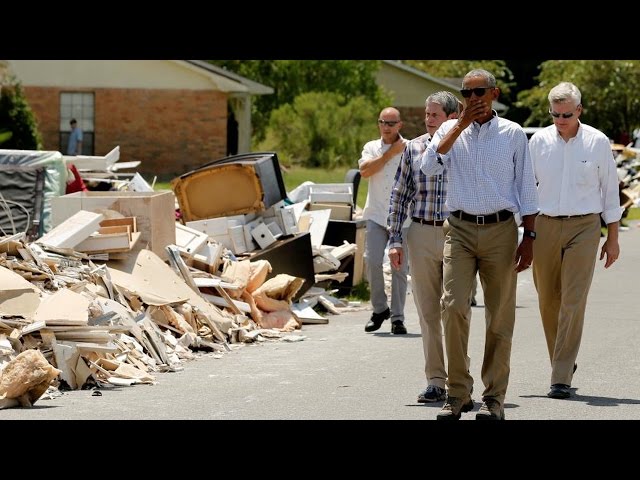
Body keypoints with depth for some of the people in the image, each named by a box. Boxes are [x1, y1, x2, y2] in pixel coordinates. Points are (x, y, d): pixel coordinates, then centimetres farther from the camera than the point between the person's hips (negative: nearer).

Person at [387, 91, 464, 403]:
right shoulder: (414, 149, 8)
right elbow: (399, 196, 10)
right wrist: (395, 240, 3)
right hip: (421, 234, 3)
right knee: (427, 313, 4)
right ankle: (435, 381, 9)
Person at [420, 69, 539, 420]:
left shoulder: (513, 134, 6)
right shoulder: (451, 131, 9)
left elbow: (527, 189, 7)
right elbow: (429, 165, -10)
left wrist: (529, 238, 1)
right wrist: (462, 124, -11)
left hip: (500, 230, 0)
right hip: (460, 229, 0)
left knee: (499, 317, 2)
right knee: (453, 306, -13)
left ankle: (494, 398, 10)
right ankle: (457, 393, -6)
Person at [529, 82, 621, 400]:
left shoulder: (597, 142, -1)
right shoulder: (539, 141, 3)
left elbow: (610, 191, 6)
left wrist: (612, 238, 6)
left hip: (584, 227, -2)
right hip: (545, 226, 2)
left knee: (573, 302, -10)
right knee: (548, 302, 7)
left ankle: (561, 379, -11)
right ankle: (563, 365, 27)